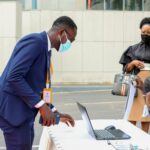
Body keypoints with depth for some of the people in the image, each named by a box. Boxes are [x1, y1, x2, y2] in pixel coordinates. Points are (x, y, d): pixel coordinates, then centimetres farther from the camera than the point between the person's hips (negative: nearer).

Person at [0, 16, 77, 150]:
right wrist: (41, 105, -24)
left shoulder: (45, 48, 15)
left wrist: (54, 112, 16)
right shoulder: (35, 41, -15)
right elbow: (14, 76, -25)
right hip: (14, 109, -10)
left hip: (23, 110, 10)